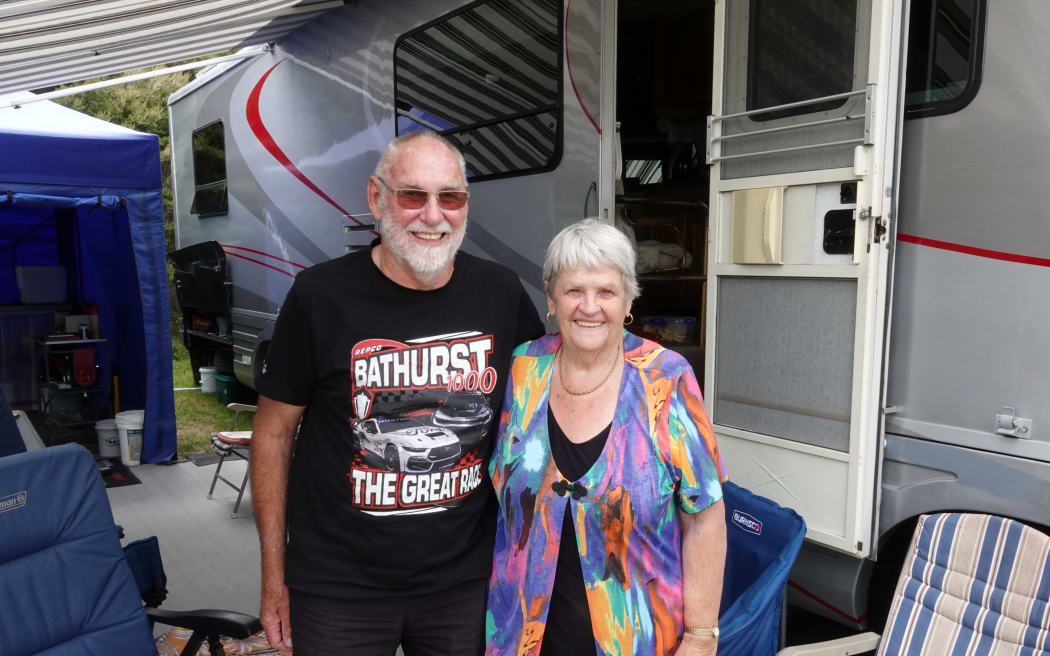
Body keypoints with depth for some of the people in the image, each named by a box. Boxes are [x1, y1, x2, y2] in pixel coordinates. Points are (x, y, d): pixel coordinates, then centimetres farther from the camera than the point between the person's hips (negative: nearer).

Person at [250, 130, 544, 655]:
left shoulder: (501, 294, -6)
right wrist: (274, 576, -1)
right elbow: (274, 433, -4)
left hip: (467, 581, 3)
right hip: (338, 588, -2)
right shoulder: (320, 295, -13)